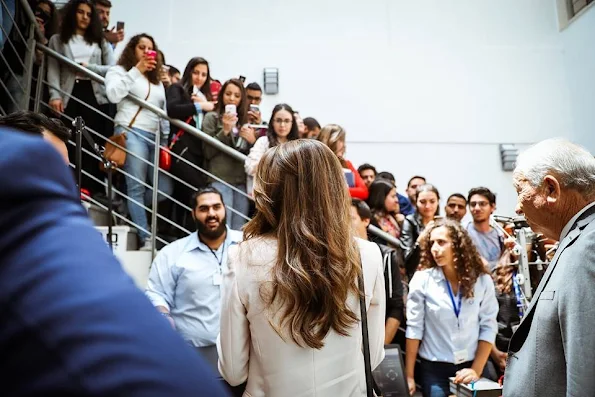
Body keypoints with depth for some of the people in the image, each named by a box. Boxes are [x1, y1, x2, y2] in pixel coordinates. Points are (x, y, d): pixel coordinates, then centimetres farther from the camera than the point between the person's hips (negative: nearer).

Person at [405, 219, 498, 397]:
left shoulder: (482, 280, -5)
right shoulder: (422, 280, -9)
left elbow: (488, 327, -3)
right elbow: (414, 328, -9)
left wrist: (476, 370, -9)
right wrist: (409, 375, -9)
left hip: (470, 367, 2)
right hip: (434, 369, -1)